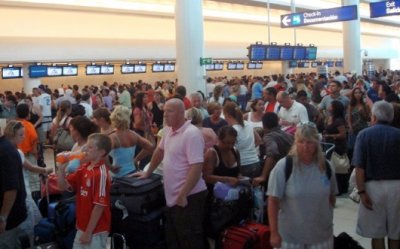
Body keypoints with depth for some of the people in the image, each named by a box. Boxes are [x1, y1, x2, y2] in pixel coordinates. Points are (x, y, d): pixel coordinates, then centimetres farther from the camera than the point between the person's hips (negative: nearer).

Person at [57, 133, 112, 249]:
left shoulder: (101, 173, -22)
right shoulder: (84, 168, 4)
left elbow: (100, 205, -22)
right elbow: (64, 185, 9)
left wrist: (88, 232, -18)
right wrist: (61, 166, -6)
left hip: (96, 230, -9)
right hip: (82, 227, 9)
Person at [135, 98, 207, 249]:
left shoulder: (191, 134, -20)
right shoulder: (169, 130, 7)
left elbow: (196, 167, -25)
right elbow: (160, 151, 23)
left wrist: (182, 195, -24)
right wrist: (148, 173, 28)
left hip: (190, 197, -9)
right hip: (172, 196, 9)